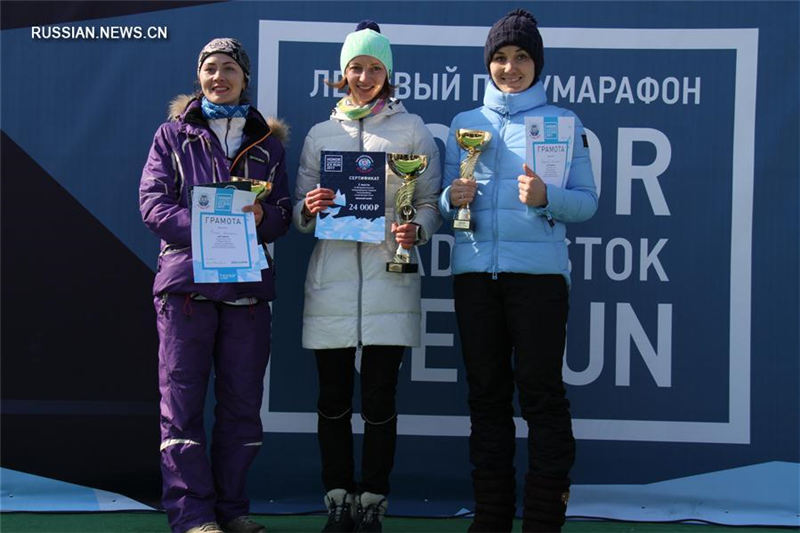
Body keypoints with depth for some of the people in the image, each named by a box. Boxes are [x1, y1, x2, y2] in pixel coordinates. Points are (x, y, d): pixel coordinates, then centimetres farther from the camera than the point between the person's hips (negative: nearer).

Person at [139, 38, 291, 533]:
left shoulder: (267, 141, 17)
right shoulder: (173, 134, 10)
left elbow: (284, 210, 12)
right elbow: (152, 202, -1)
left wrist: (262, 216, -12)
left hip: (249, 286, 3)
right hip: (187, 280, -2)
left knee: (242, 401, 6)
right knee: (182, 400, -5)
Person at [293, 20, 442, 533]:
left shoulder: (412, 129, 8)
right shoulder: (320, 135, 14)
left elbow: (431, 202, 6)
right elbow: (301, 213, 15)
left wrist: (417, 230, -14)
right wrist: (309, 209, -8)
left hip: (388, 275, -2)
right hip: (332, 276, 2)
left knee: (380, 398, -1)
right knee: (333, 398, 4)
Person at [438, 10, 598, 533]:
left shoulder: (563, 121, 6)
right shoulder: (464, 123, 15)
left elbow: (587, 201, 2)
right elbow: (446, 202, 16)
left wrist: (545, 198, -17)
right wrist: (453, 198, -6)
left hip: (538, 270, -3)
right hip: (475, 272, 3)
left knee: (541, 392, -3)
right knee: (487, 392, 7)